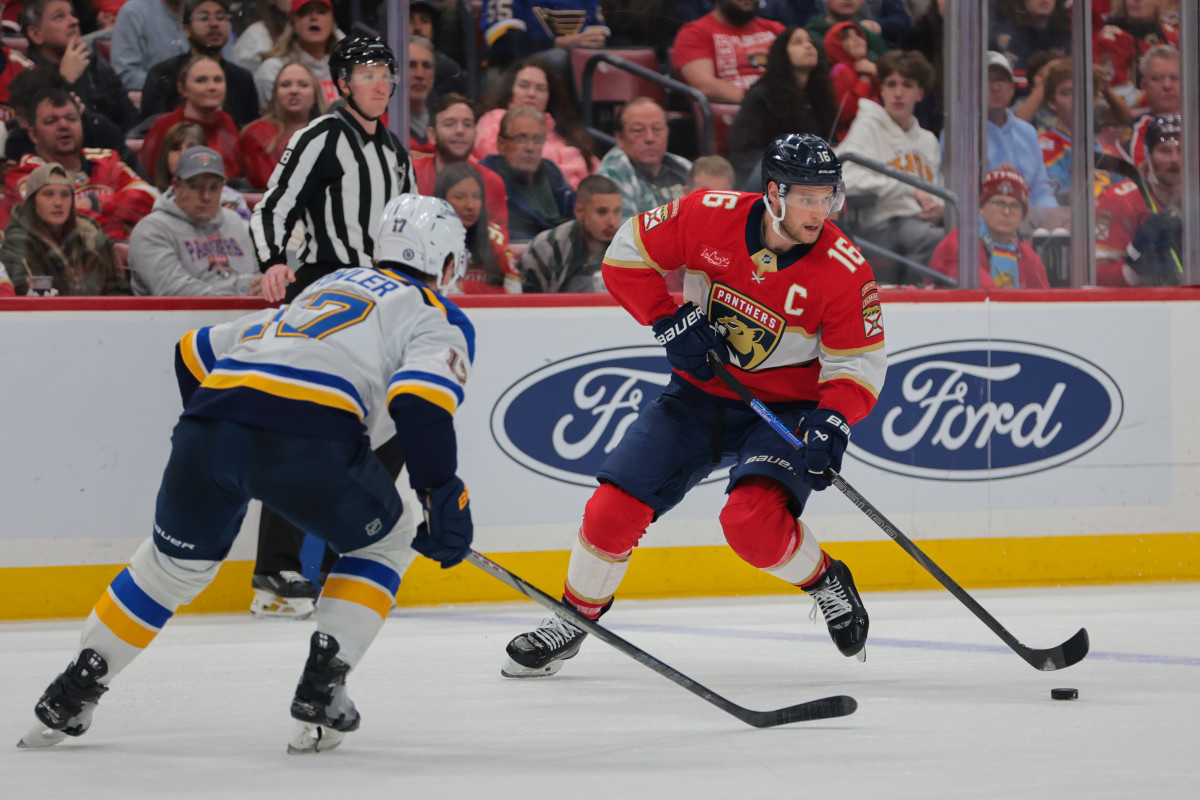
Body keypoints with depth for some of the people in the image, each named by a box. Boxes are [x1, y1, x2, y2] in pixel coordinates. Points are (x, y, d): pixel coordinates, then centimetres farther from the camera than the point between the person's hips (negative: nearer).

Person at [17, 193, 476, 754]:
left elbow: (198, 351, 37)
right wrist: (445, 498, -3)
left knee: (176, 559, 28)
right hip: (307, 441, -5)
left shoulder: (324, 289, 37)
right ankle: (318, 696, 11)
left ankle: (72, 693, 29)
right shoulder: (441, 320, 18)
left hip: (208, 425, 5)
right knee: (386, 540, 22)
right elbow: (419, 401, -5)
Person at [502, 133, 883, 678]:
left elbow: (859, 360, -12)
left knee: (753, 521, -28)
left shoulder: (844, 269, -19)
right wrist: (669, 320, -15)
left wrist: (834, 419, -29)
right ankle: (574, 619, 19)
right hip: (701, 391, 3)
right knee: (614, 508, -4)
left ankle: (829, 586, 1)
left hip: (786, 405, -3)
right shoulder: (710, 217, -17)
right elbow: (628, 254, -4)